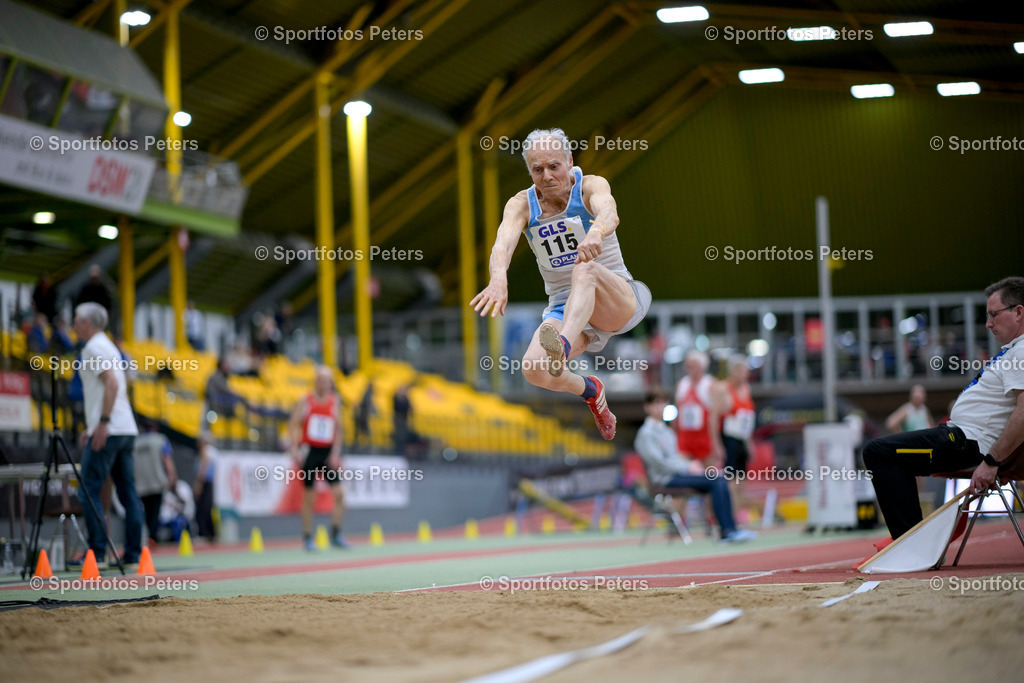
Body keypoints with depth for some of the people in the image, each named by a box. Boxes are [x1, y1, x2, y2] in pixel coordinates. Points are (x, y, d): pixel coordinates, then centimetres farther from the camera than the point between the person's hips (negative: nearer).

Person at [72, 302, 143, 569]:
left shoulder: (95, 348, -7)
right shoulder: (109, 347, 22)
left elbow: (112, 382, -20)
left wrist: (103, 423, -22)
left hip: (108, 431, -9)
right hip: (126, 430, 10)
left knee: (88, 492, -7)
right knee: (128, 494, 6)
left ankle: (97, 553, -11)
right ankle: (133, 554, 5)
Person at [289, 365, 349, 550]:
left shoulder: (335, 401, 5)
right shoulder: (306, 402, -1)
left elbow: (338, 428, 5)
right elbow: (294, 425, -2)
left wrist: (335, 453, -5)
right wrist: (295, 450, -13)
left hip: (328, 452, 2)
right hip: (310, 451, -2)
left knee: (339, 493, -7)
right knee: (309, 497, 2)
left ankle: (336, 535, 3)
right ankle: (307, 538, 10)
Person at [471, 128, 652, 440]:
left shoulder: (590, 186, -9)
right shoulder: (522, 204, -2)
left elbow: (608, 212, -35)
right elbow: (503, 242, -24)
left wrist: (596, 233, -60)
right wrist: (498, 278, -48)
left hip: (619, 301, -4)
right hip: (564, 308, 4)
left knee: (586, 269, -36)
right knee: (534, 370, -23)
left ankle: (563, 345, -61)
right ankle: (589, 390, 10)